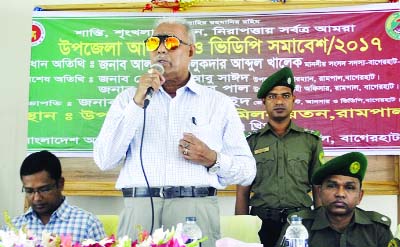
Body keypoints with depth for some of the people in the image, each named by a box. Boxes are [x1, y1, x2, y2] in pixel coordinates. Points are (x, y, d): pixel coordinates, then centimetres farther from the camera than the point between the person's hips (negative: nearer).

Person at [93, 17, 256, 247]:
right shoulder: (129, 98, 11)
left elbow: (247, 171, 9)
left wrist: (213, 160, -10)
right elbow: (104, 160, -2)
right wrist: (138, 103, -7)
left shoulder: (219, 103, 9)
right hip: (139, 208, 1)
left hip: (196, 207, 0)